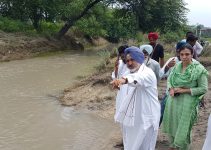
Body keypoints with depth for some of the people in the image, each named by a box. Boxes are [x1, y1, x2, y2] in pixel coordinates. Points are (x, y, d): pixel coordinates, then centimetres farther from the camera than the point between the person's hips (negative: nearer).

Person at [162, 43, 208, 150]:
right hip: (173, 100, 5)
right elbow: (169, 79, 12)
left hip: (188, 103, -5)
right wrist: (171, 89, -10)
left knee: (183, 128, 6)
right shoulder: (177, 66, 0)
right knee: (171, 124, 19)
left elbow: (203, 89, -11)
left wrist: (185, 90, -17)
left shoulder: (199, 69, -13)